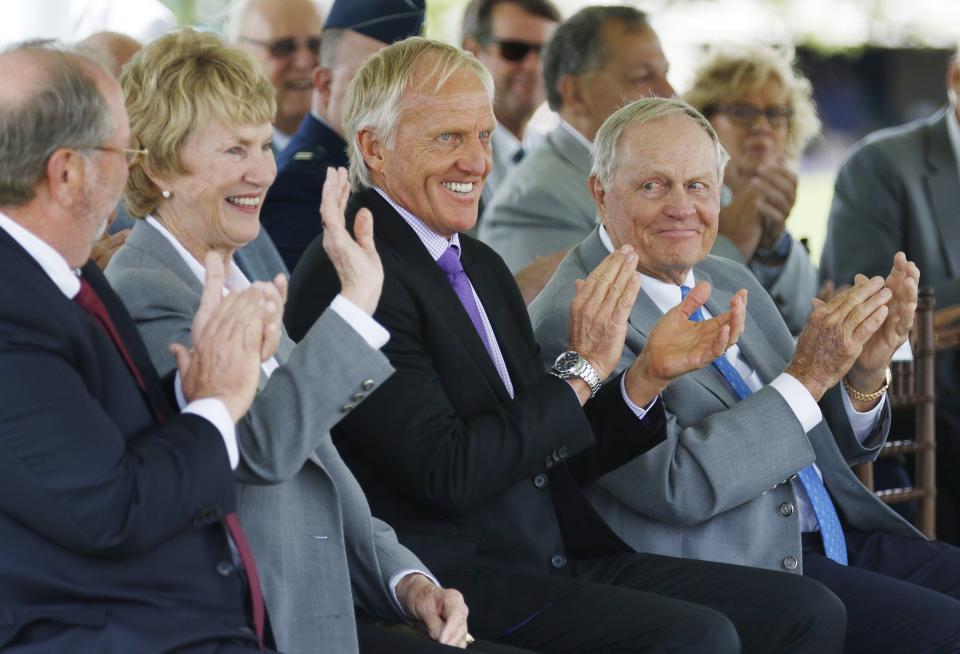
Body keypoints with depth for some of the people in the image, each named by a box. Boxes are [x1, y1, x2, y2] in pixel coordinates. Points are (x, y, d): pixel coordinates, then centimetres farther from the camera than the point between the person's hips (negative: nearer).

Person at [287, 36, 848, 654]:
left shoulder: (480, 265, 17)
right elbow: (448, 474, -19)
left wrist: (648, 375, 2)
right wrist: (583, 368, -12)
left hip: (562, 559, 9)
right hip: (456, 585, -9)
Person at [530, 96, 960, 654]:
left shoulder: (729, 282, 15)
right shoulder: (570, 321, -10)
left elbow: (838, 445, 18)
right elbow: (678, 487, -20)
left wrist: (866, 371, -4)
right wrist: (808, 375, -18)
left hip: (842, 540, 8)